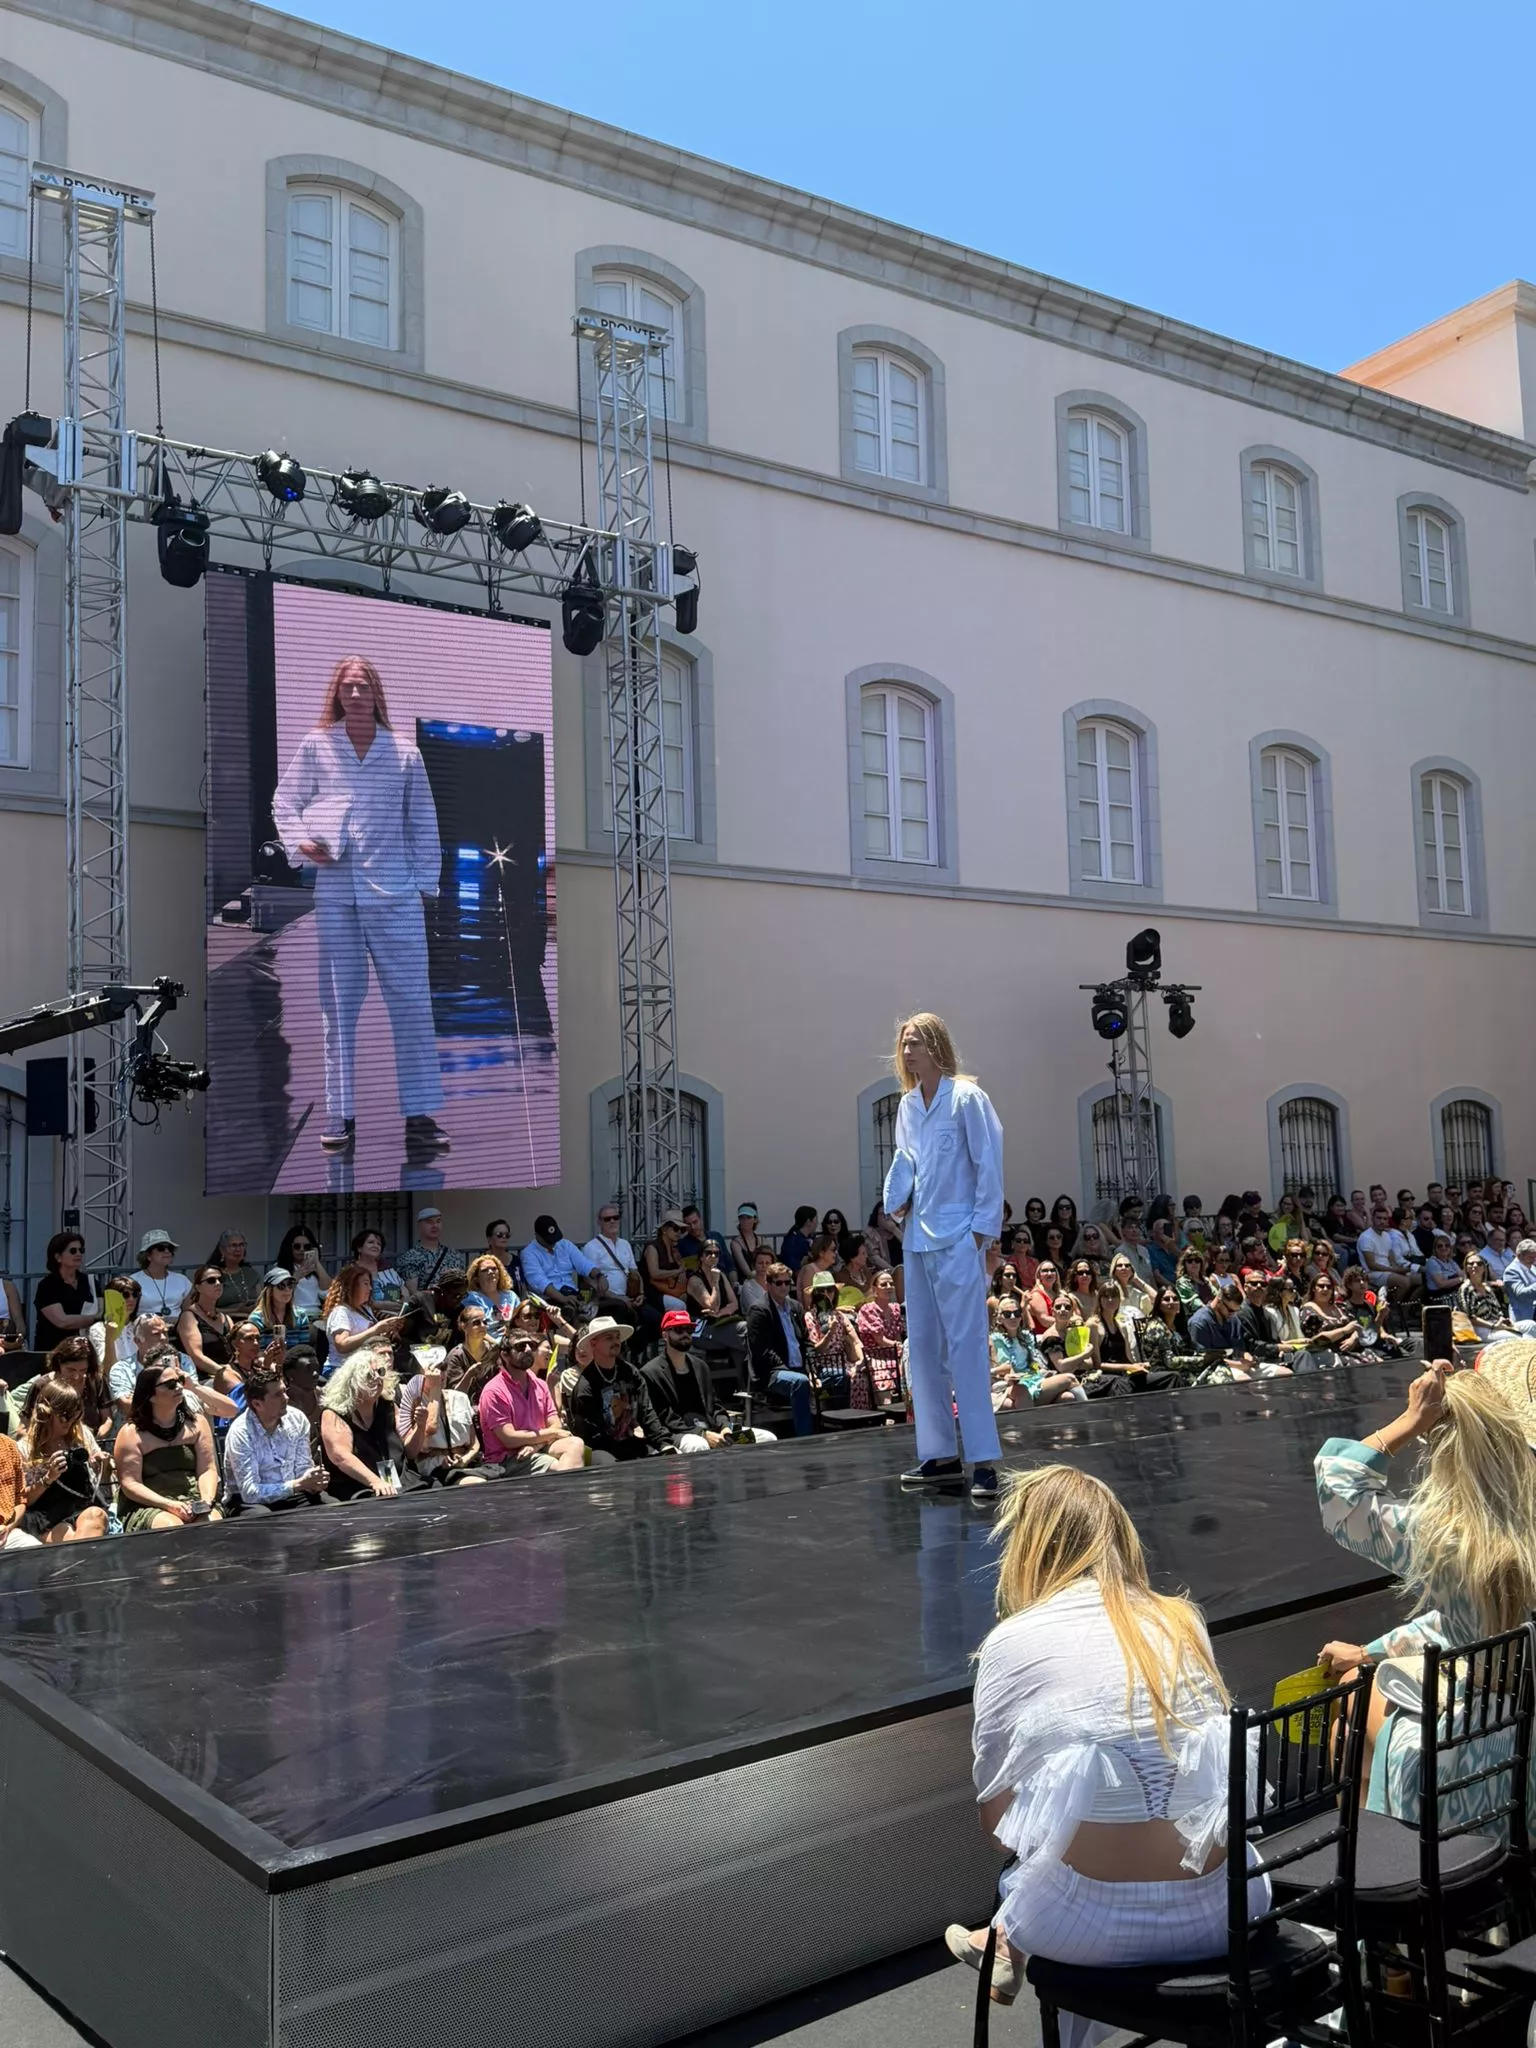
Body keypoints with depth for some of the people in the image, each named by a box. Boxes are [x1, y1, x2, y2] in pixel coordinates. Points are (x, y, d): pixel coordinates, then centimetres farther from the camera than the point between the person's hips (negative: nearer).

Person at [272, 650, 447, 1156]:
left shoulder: (404, 753, 9)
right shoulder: (316, 745, 9)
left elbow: (423, 824, 10)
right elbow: (283, 801, 14)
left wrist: (426, 882, 4)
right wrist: (298, 843, -4)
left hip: (395, 893, 0)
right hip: (333, 891, 1)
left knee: (411, 1000, -4)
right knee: (338, 1004, 5)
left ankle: (420, 1113, 0)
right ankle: (340, 1114, 11)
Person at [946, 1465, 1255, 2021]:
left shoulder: (1015, 1641, -8)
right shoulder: (1184, 1621, 4)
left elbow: (996, 1816, 1)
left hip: (1104, 1926, -4)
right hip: (1220, 1909, 4)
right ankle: (1013, 1946, 46)